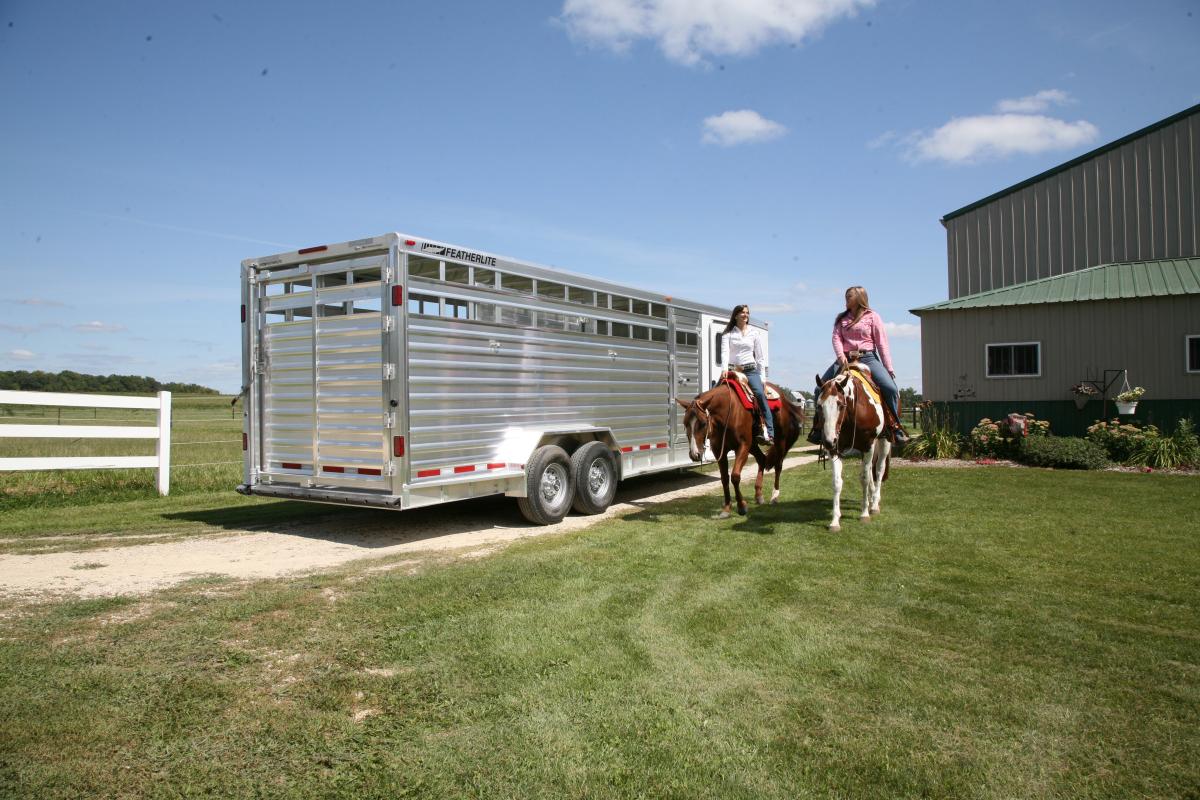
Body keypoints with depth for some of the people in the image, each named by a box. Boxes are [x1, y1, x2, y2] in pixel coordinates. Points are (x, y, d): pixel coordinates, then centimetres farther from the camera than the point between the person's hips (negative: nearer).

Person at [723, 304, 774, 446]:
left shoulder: (754, 332, 9)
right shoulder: (729, 333, 7)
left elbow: (759, 356, 10)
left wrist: (762, 376, 5)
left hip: (751, 370, -1)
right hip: (734, 370, 1)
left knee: (760, 394, -23)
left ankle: (770, 433, -28)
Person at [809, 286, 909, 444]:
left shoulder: (872, 317, 6)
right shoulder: (841, 319, 16)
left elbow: (882, 343, 1)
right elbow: (836, 337, 2)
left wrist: (889, 368, -5)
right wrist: (840, 355, -19)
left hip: (868, 357, -3)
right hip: (845, 358, 3)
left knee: (890, 388, -24)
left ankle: (895, 425, -8)